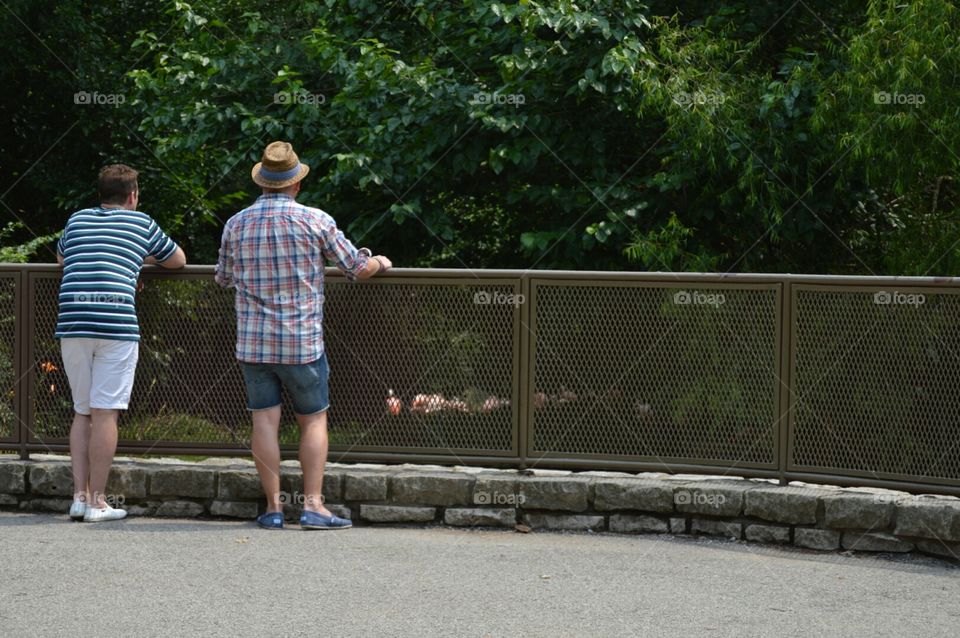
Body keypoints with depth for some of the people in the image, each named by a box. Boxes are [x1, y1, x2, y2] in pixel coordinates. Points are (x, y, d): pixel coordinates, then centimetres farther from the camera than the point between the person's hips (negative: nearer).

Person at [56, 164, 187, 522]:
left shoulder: (77, 220, 19)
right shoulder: (141, 224, 11)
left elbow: (61, 258, 38)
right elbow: (178, 260, 25)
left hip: (72, 324, 4)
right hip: (116, 323, -4)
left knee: (82, 412, 13)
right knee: (105, 413, -3)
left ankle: (80, 495, 6)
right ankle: (97, 502, -4)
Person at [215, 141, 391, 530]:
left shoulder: (236, 225, 2)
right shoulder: (314, 221, -7)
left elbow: (222, 279, 17)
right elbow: (357, 268, 0)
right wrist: (379, 263, 22)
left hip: (252, 341, 2)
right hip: (302, 341, -2)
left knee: (265, 421, 3)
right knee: (313, 420, 6)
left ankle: (273, 506, 2)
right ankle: (313, 505, -1)